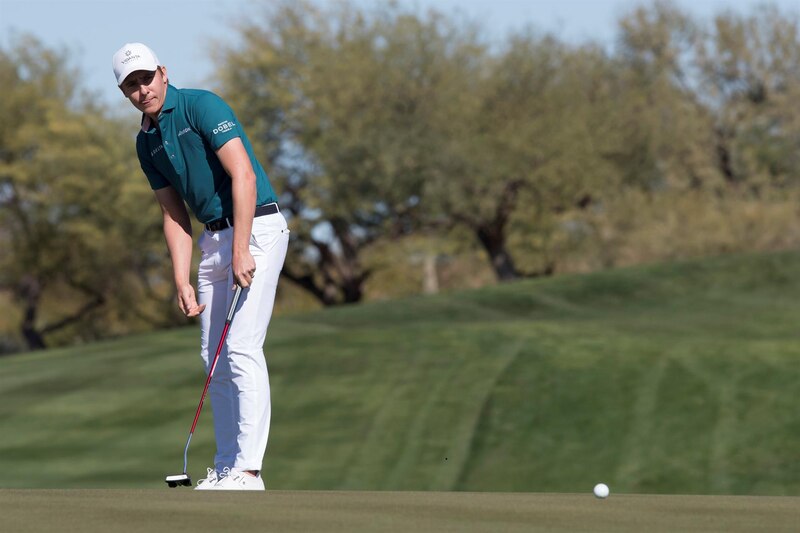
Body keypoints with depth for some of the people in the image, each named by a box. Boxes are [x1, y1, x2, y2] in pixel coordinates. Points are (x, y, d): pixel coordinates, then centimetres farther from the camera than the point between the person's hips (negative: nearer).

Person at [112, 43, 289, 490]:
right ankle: (226, 468, 12)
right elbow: (175, 214, 14)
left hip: (256, 228, -9)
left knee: (242, 347, -15)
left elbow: (244, 175, -20)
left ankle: (248, 471, -17)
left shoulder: (202, 106, -13)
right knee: (215, 355, 7)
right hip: (214, 237, 9)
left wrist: (240, 252, -24)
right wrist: (183, 281, 4)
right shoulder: (147, 142, 11)